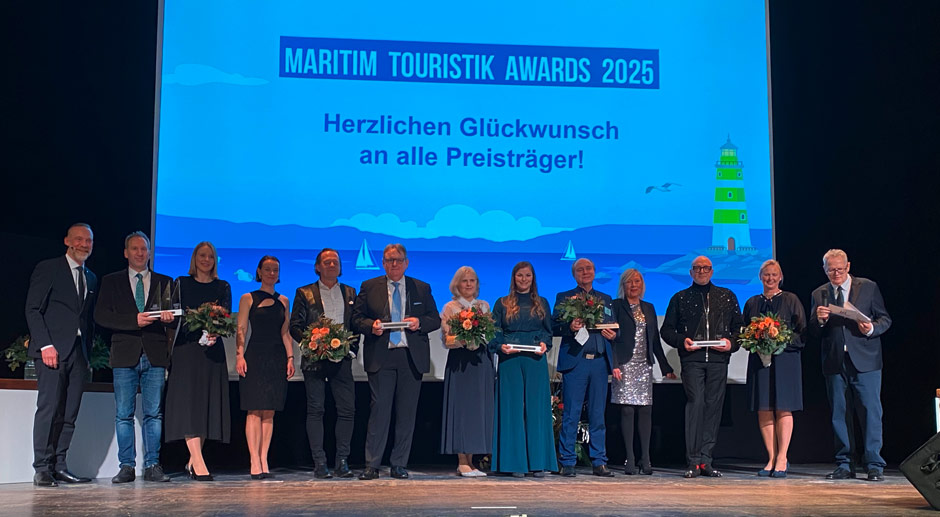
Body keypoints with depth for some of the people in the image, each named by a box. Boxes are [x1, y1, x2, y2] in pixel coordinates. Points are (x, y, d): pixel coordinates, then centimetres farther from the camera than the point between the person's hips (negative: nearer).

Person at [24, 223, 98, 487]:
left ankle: (59, 465, 6)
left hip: (78, 352, 6)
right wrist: (45, 345, -14)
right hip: (53, 349, -6)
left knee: (70, 413, 2)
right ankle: (42, 468, -7)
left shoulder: (91, 279, 20)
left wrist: (88, 351, 11)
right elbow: (33, 309, -5)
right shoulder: (47, 268, 2)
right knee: (49, 408, -11)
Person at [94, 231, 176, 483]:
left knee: (154, 413, 0)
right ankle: (127, 467, 6)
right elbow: (100, 315, -1)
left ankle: (152, 466, 5)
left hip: (155, 355, 1)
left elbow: (174, 315, 11)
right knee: (124, 414, 0)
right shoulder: (111, 281, 11)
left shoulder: (164, 282, 14)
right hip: (125, 355, 0)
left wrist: (169, 317, -14)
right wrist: (134, 320, -14)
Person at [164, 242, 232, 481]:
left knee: (208, 403, 0)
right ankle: (199, 462, -19)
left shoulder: (223, 287, 13)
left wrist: (214, 333, -21)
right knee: (189, 401, -12)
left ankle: (193, 460, 10)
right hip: (186, 348, -2)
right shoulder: (182, 284, 10)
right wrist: (198, 326, -17)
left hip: (212, 350, 2)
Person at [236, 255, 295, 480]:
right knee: (254, 411, -7)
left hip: (277, 359, 4)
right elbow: (241, 330, 0)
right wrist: (239, 354, -12)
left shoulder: (283, 301, 16)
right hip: (255, 357, -4)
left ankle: (264, 462, 4)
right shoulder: (248, 298, 5)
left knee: (269, 412, 3)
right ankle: (255, 463, -8)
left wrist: (290, 357, 6)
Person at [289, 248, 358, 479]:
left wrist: (352, 348, -1)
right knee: (315, 410, -2)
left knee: (347, 409, -2)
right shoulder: (304, 293, 8)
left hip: (342, 358, 2)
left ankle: (342, 461, 6)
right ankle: (319, 463, 2)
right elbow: (294, 326, 4)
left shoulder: (350, 293, 15)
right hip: (315, 359, -2)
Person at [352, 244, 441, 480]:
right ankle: (371, 465, 0)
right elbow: (357, 319, 7)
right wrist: (371, 326, -14)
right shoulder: (369, 287, 10)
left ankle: (399, 465, 11)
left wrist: (420, 323, -9)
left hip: (412, 357, 2)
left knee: (407, 414, 3)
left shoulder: (422, 288, 12)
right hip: (380, 357, -1)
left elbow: (436, 319, 11)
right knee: (379, 410, -5)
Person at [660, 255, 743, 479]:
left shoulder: (727, 296, 17)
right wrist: (682, 341, -5)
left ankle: (705, 459, 7)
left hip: (719, 360, 2)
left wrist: (731, 342, -3)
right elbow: (666, 330, 13)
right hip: (692, 359, -2)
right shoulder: (680, 298, 13)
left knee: (714, 406, 1)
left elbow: (739, 326, 16)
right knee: (696, 403, -13)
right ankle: (694, 461, -11)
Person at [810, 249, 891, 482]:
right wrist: (820, 320, -13)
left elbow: (885, 319, 5)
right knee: (839, 415, 6)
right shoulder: (819, 294, 10)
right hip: (834, 363, 3)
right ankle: (844, 465, 14)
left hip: (865, 360, -2)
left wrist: (872, 329, -15)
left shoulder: (868, 287, 5)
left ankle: (874, 465, 3)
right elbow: (813, 332, 9)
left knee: (870, 411, -3)